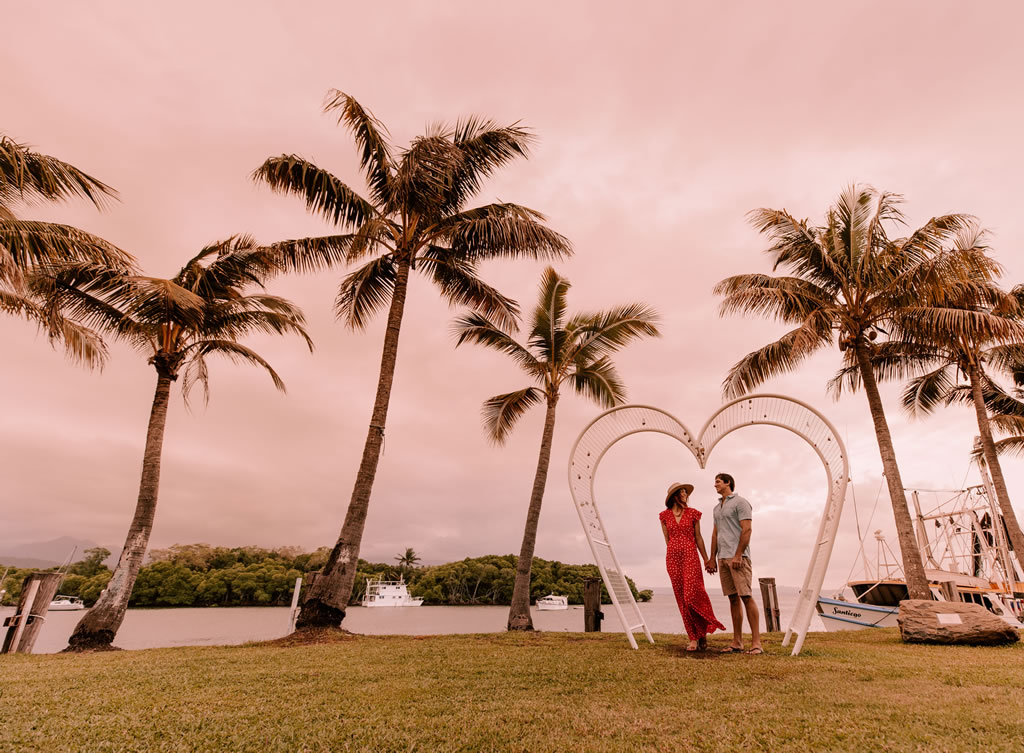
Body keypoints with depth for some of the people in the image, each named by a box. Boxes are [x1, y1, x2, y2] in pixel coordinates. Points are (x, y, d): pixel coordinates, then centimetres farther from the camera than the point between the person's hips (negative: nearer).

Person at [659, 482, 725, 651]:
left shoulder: (693, 513, 6)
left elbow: (698, 537, 10)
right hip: (673, 557, 2)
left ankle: (702, 632, 9)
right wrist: (676, 551, 11)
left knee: (692, 596, -12)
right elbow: (667, 539, 13)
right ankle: (694, 638, 11)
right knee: (682, 599, 3)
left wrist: (706, 559, 10)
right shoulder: (665, 516, 8)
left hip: (691, 556, -2)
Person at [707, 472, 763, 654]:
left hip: (738, 556, -7)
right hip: (723, 557, 7)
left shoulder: (740, 502, -2)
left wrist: (738, 555, -18)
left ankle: (756, 642, -5)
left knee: (746, 596, -10)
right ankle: (737, 642, 8)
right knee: (733, 598, 6)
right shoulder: (717, 507, 22)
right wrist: (712, 557, 17)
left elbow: (746, 530, -11)